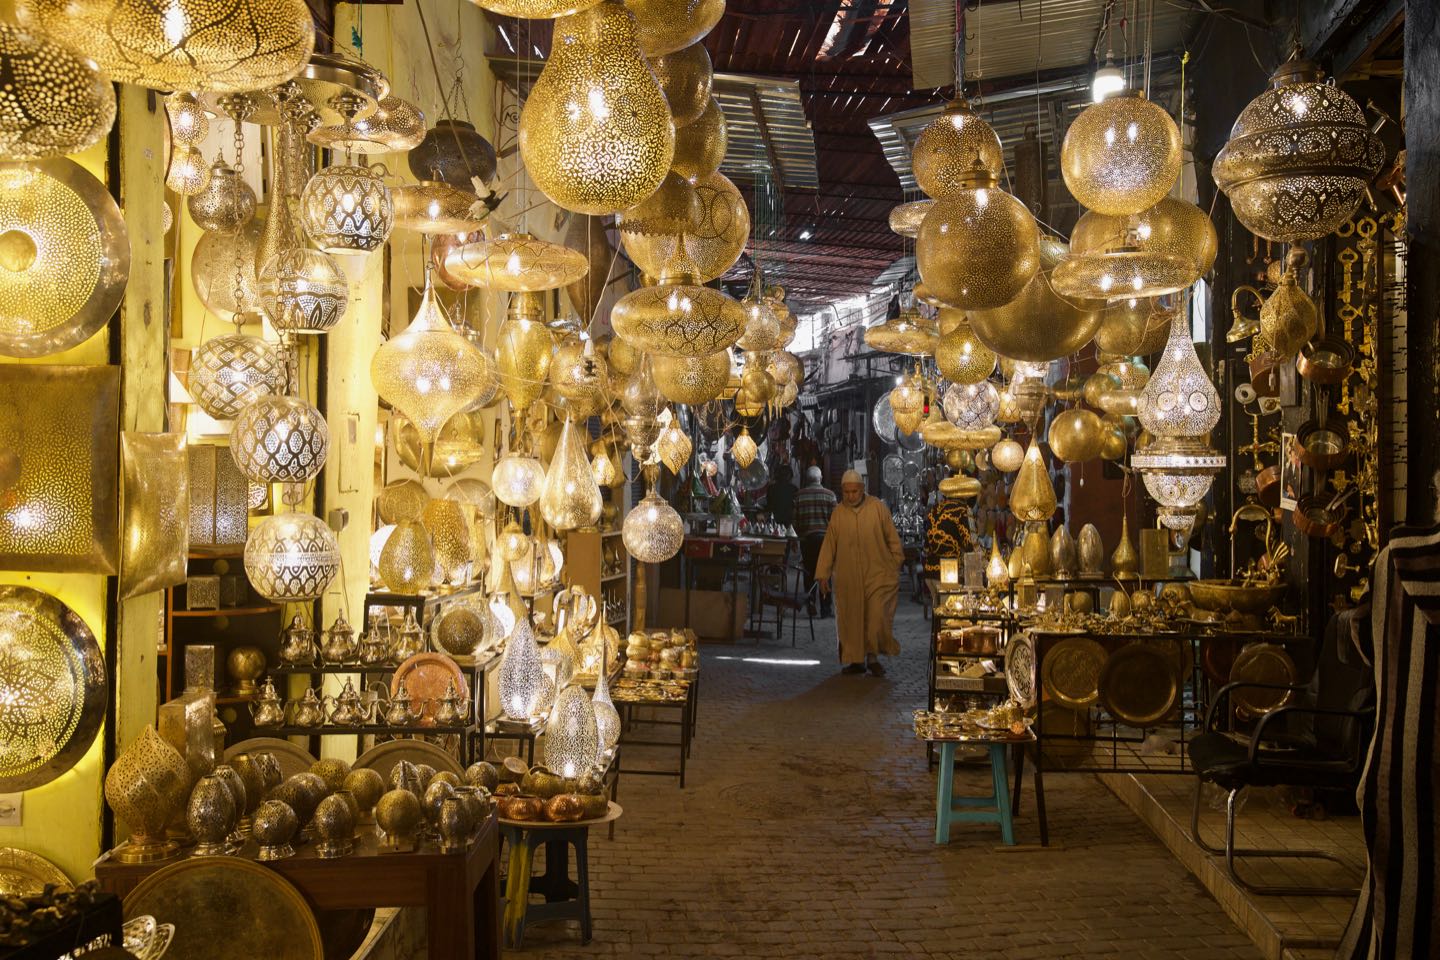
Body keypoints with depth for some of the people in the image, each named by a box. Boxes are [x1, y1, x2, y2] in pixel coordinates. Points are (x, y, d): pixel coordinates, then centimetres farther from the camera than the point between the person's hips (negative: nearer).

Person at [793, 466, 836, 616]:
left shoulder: (799, 495, 2)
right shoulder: (829, 494, -2)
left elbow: (795, 519, 3)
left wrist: (798, 536, 16)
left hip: (806, 538, 1)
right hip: (824, 536, -1)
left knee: (809, 572, 10)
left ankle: (810, 604, 4)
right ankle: (825, 608, 3)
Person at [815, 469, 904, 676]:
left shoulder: (878, 508, -2)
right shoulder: (838, 513, 2)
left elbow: (892, 539, 4)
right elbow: (828, 545, 4)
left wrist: (896, 566, 3)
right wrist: (822, 574, 1)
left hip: (877, 574, -2)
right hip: (848, 578, 2)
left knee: (877, 617, -7)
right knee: (851, 619, 4)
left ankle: (873, 656, 10)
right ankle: (856, 660, 15)